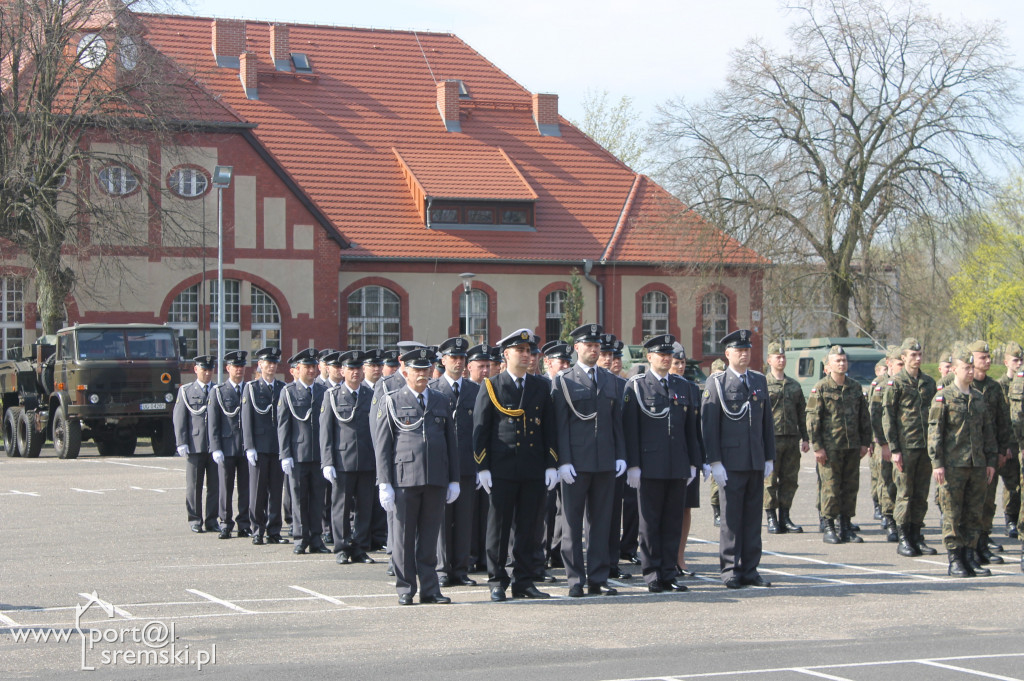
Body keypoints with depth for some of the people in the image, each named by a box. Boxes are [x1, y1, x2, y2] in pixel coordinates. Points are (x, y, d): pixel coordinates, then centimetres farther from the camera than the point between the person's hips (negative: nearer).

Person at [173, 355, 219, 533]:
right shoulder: (186, 391, 8)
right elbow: (179, 419, 3)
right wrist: (181, 443, -6)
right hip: (194, 446, -2)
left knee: (215, 485, 1)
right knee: (194, 485, 1)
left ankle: (211, 520, 9)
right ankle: (195, 520, 8)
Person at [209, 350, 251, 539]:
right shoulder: (218, 392, 5)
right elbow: (213, 423, 2)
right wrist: (216, 448, -7)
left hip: (246, 448, 2)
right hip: (226, 448, -2)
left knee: (246, 488, 3)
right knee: (225, 487, -1)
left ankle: (244, 525, 9)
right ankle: (225, 525, 6)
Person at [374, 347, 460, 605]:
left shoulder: (442, 401, 15)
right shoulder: (390, 401, 4)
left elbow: (451, 442, 16)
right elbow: (382, 445, 1)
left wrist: (454, 480, 10)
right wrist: (384, 483, -6)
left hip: (436, 479, 3)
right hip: (404, 477, -3)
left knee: (430, 536, 5)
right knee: (404, 535, 1)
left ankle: (429, 589, 10)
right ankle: (405, 589, 8)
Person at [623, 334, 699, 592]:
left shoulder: (682, 386, 14)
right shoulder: (636, 386, 1)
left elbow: (690, 428, 16)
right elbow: (629, 428, -3)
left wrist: (693, 463, 10)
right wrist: (632, 465, -9)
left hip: (678, 468, 4)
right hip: (650, 468, -4)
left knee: (674, 522, 5)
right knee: (650, 523, 1)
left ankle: (668, 574, 11)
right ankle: (652, 576, 7)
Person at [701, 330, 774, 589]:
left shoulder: (759, 381, 13)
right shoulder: (717, 383, -2)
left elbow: (767, 421, 16)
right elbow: (708, 424, -6)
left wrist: (769, 458, 10)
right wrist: (715, 462, -11)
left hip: (756, 462, 5)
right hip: (731, 463, -5)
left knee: (753, 516, 7)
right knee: (731, 518, -2)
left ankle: (749, 569, 13)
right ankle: (730, 570, 5)